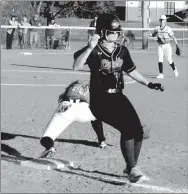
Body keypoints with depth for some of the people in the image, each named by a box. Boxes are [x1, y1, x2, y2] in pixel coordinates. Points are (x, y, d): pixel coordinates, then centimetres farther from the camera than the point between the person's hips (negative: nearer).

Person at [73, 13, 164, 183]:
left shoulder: (122, 51, 7)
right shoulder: (94, 51, -10)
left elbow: (131, 71, 20)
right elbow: (76, 66, -25)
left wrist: (148, 83, 12)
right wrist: (90, 48, -34)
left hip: (118, 97, 6)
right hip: (100, 99, -6)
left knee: (138, 130, -3)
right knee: (127, 128, -23)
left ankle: (131, 167, 17)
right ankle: (133, 170, -16)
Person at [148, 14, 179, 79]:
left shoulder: (168, 29, -10)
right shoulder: (157, 28, 1)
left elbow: (173, 37, -7)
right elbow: (153, 35, 9)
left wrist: (177, 45, -11)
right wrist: (150, 34, -15)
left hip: (167, 45, -3)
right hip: (160, 46, 3)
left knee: (169, 60, 2)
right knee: (160, 60, -8)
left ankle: (174, 69, 32)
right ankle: (161, 74, -6)